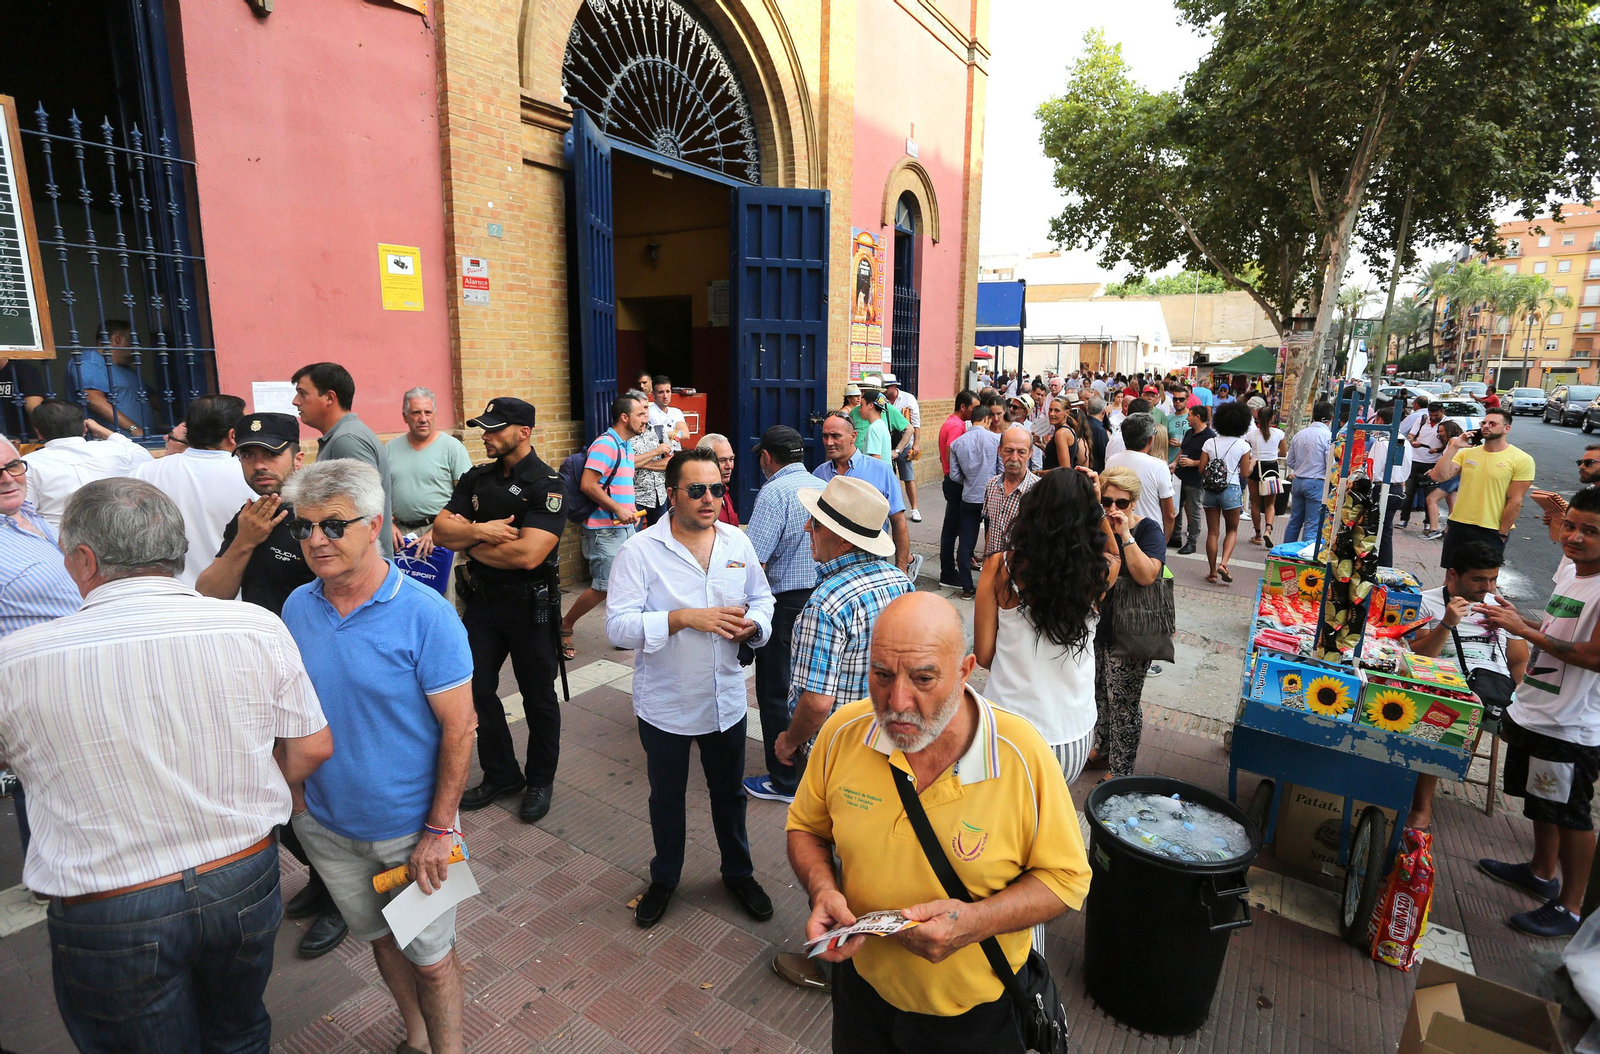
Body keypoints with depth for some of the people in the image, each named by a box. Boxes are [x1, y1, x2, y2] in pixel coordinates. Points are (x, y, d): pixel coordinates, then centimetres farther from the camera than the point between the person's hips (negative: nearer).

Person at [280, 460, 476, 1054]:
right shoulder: (297, 608, -4)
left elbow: (459, 727, -18)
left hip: (410, 826, -5)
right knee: (380, 938, 24)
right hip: (325, 822, 5)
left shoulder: (424, 614, -21)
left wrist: (438, 830, -17)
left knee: (430, 955, 10)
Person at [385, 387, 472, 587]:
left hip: (439, 533, -4)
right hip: (400, 533, 4)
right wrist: (388, 524, 0)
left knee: (442, 592, -7)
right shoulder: (390, 449, 11)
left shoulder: (452, 446, -3)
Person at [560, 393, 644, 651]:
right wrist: (618, 509, -20)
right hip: (605, 530, -9)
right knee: (603, 588, -4)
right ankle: (564, 626, 16)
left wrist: (631, 509, 12)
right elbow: (588, 485, -23)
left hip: (624, 527, 9)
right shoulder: (605, 444, -16)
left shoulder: (626, 445, 14)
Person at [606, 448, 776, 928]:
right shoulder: (640, 551, -16)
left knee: (729, 793, 22)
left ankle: (739, 873, 47)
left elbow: (762, 598, 8)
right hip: (665, 705, -3)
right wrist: (683, 618, -32)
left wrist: (753, 624, -15)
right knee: (666, 798, 20)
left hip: (726, 701, 3)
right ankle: (664, 878, 46)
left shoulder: (737, 541, -3)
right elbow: (618, 625, -21)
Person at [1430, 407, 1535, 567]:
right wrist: (1453, 447, -11)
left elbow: (1515, 502, -9)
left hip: (1491, 532, -4)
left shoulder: (1521, 459, -8)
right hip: (1458, 526, 4)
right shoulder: (1466, 453, 5)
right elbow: (1438, 476, -7)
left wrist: (1502, 534, -10)